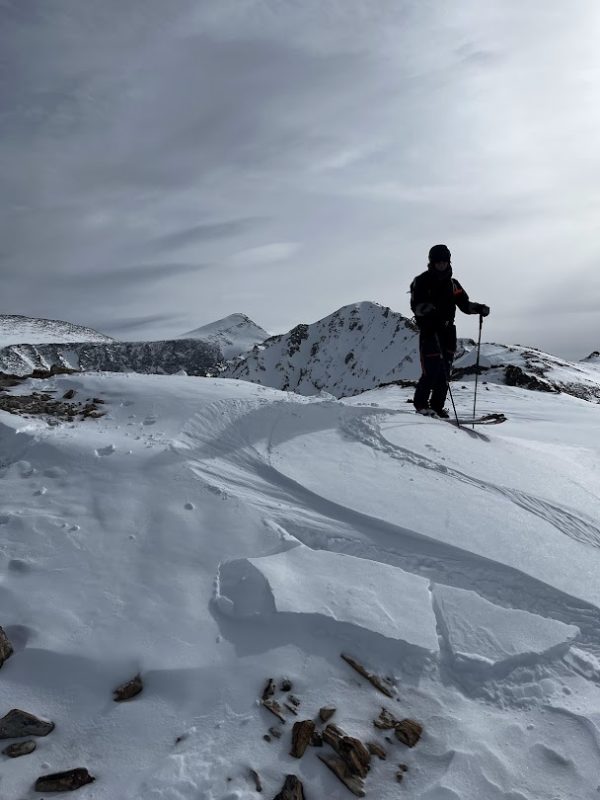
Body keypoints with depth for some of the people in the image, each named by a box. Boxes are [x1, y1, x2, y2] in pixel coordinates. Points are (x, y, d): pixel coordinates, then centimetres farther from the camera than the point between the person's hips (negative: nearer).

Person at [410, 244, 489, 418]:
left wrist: (479, 308, -5)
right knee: (432, 369, -14)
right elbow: (415, 305, -13)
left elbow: (463, 303, 13)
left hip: (447, 329, 6)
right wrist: (428, 309, -34)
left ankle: (437, 406, 13)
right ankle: (421, 403, 2)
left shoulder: (452, 283, 17)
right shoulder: (422, 281, -1)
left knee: (445, 370, 4)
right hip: (429, 330, -6)